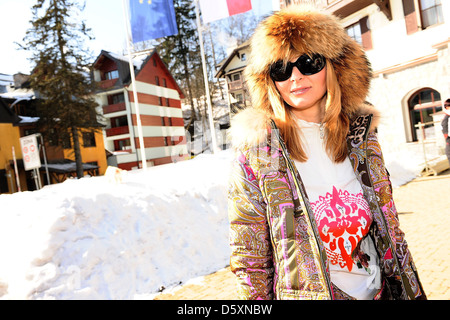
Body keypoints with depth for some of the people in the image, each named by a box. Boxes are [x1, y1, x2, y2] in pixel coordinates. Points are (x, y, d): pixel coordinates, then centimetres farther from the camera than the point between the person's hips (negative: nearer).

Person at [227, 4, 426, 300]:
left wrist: (412, 291, 9)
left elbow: (389, 225, 5)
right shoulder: (254, 154, -16)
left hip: (379, 288, 5)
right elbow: (249, 257, -10)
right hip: (306, 292, -4)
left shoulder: (361, 134, -2)